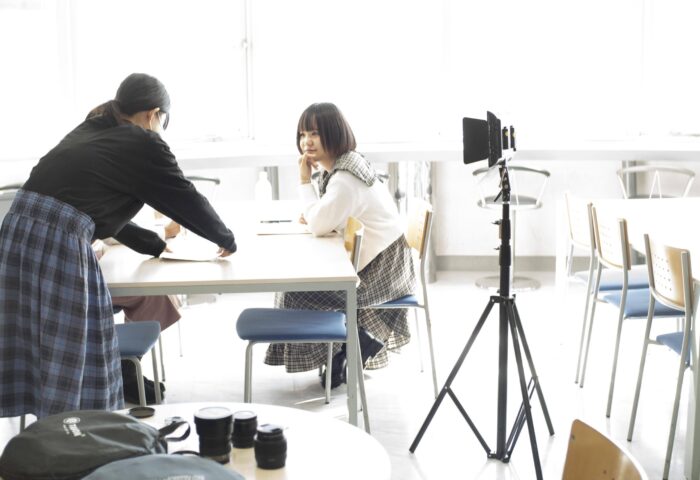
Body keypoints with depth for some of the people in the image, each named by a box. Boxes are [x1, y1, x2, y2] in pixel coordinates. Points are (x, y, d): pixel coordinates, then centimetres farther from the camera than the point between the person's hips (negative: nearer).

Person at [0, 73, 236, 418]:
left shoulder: (88, 131, 24)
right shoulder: (143, 144, 3)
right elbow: (187, 201, 12)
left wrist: (155, 243, 39)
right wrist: (226, 240, 28)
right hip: (59, 243, -8)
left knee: (39, 351, 15)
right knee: (71, 359, 3)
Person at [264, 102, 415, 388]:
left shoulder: (345, 177, -24)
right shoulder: (339, 166, 8)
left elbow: (319, 226, -25)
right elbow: (331, 220, 16)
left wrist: (304, 181, -18)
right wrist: (314, 215, -5)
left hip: (381, 267, -10)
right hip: (369, 258, 10)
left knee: (299, 288, -9)